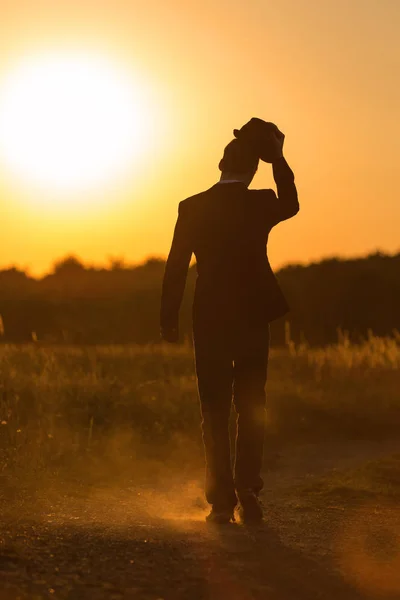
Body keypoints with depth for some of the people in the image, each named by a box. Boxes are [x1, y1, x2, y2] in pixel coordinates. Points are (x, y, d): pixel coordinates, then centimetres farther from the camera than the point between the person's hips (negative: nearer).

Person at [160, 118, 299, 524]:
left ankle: (221, 501, 2)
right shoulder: (261, 204, -4)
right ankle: (248, 494, 3)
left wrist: (168, 320, 5)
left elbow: (176, 266, -2)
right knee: (251, 409, 10)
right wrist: (277, 157, 19)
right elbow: (291, 204, 21)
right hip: (252, 317, 0)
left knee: (215, 412, 5)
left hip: (209, 319, 0)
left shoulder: (192, 208, -4)